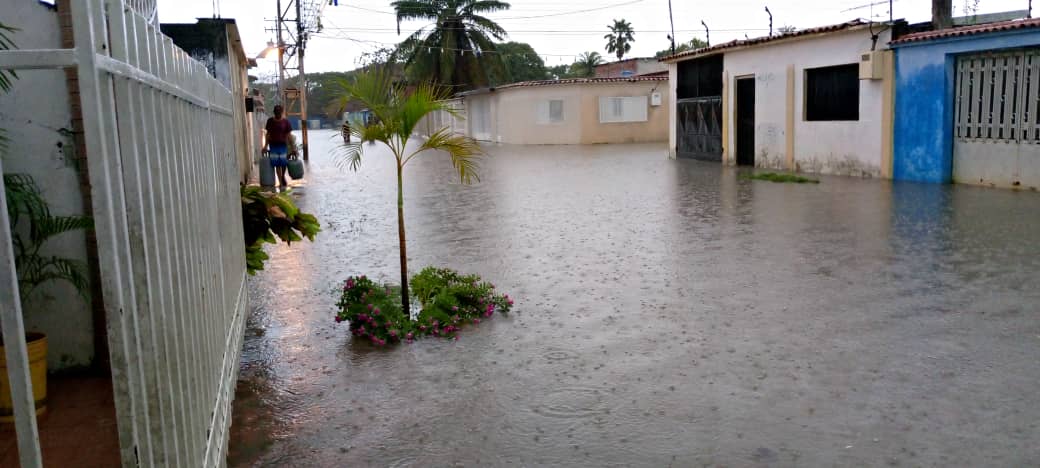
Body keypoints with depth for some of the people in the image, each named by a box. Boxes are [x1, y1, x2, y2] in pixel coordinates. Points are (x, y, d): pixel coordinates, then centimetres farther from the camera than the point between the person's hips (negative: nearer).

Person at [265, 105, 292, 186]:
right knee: (277, 164, -1)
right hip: (273, 145, 1)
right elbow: (268, 134, 9)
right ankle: (280, 182, 3)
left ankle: (283, 177, 25)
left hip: (283, 145, -1)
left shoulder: (286, 121, -1)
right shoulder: (270, 121, 4)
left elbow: (289, 135, 0)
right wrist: (266, 146, 7)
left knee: (283, 163, 2)